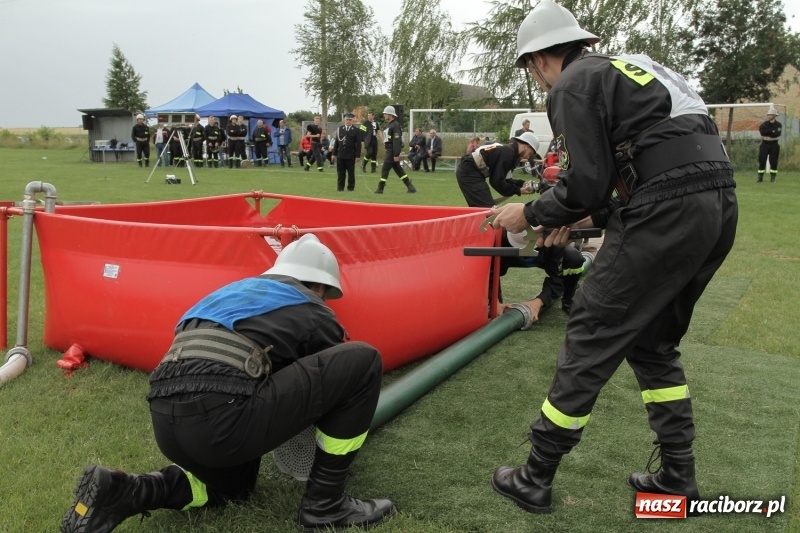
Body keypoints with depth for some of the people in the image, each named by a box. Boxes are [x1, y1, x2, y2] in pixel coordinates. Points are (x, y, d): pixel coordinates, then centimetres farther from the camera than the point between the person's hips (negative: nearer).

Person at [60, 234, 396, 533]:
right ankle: (325, 504, 13)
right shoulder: (315, 314, 15)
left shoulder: (235, 291, 31)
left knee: (234, 484, 38)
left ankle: (121, 492, 13)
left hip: (167, 422, 8)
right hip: (221, 416, -8)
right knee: (363, 362, 4)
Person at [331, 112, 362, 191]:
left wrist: (358, 155, -7)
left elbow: (358, 144, -2)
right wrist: (334, 153, 7)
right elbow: (336, 142, 9)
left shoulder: (356, 131, 0)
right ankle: (340, 187, 13)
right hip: (340, 155, 2)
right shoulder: (339, 129, 8)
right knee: (340, 173, 6)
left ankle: (351, 187, 12)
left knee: (351, 173, 3)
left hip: (350, 156, -2)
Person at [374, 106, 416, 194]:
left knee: (385, 169, -5)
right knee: (398, 169, 12)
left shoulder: (395, 125, -15)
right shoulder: (389, 125, 16)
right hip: (389, 150, 10)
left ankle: (380, 188, 3)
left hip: (392, 151, -10)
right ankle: (410, 186, 15)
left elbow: (397, 141, -21)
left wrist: (396, 155, -24)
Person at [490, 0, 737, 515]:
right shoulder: (627, 68, 26)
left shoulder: (573, 85, 0)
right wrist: (590, 218, 28)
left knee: (592, 338, 0)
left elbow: (586, 183, -10)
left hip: (669, 214, -9)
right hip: (718, 203, 9)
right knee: (654, 342, 20)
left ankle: (536, 479, 11)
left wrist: (530, 213, 8)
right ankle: (679, 476, 26)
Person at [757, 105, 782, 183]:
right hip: (764, 144, 1)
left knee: (773, 161, 0)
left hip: (774, 145, -1)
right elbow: (762, 132, -15)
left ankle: (773, 177, 6)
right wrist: (772, 131, -17)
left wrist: (768, 131, -14)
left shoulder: (778, 125, 0)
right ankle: (760, 177, 1)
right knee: (762, 160, -3)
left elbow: (777, 134, -17)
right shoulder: (764, 124, 3)